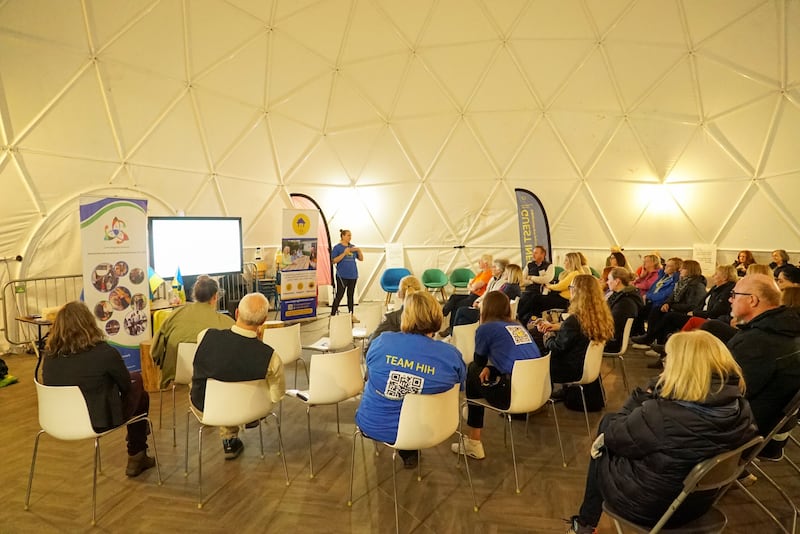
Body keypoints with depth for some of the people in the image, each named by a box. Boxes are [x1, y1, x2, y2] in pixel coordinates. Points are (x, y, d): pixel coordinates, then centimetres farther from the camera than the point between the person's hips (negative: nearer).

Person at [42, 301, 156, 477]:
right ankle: (136, 458, 29)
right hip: (98, 422, -6)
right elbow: (126, 386, -9)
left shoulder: (49, 355, -8)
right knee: (140, 395, 22)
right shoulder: (105, 353, -24)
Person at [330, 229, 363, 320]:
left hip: (353, 275, 5)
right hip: (342, 276, -5)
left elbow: (361, 259, 12)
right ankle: (332, 315, 1)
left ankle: (351, 315, 18)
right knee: (339, 295, -5)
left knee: (351, 295, 11)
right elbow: (334, 261, -10)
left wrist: (359, 250, -6)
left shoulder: (353, 247, 11)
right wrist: (344, 253, -18)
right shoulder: (337, 247, -3)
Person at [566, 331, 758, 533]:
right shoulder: (741, 410, -14)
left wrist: (643, 396, -9)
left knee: (601, 450, 21)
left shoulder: (662, 414, -36)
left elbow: (613, 436, -18)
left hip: (649, 506, -6)